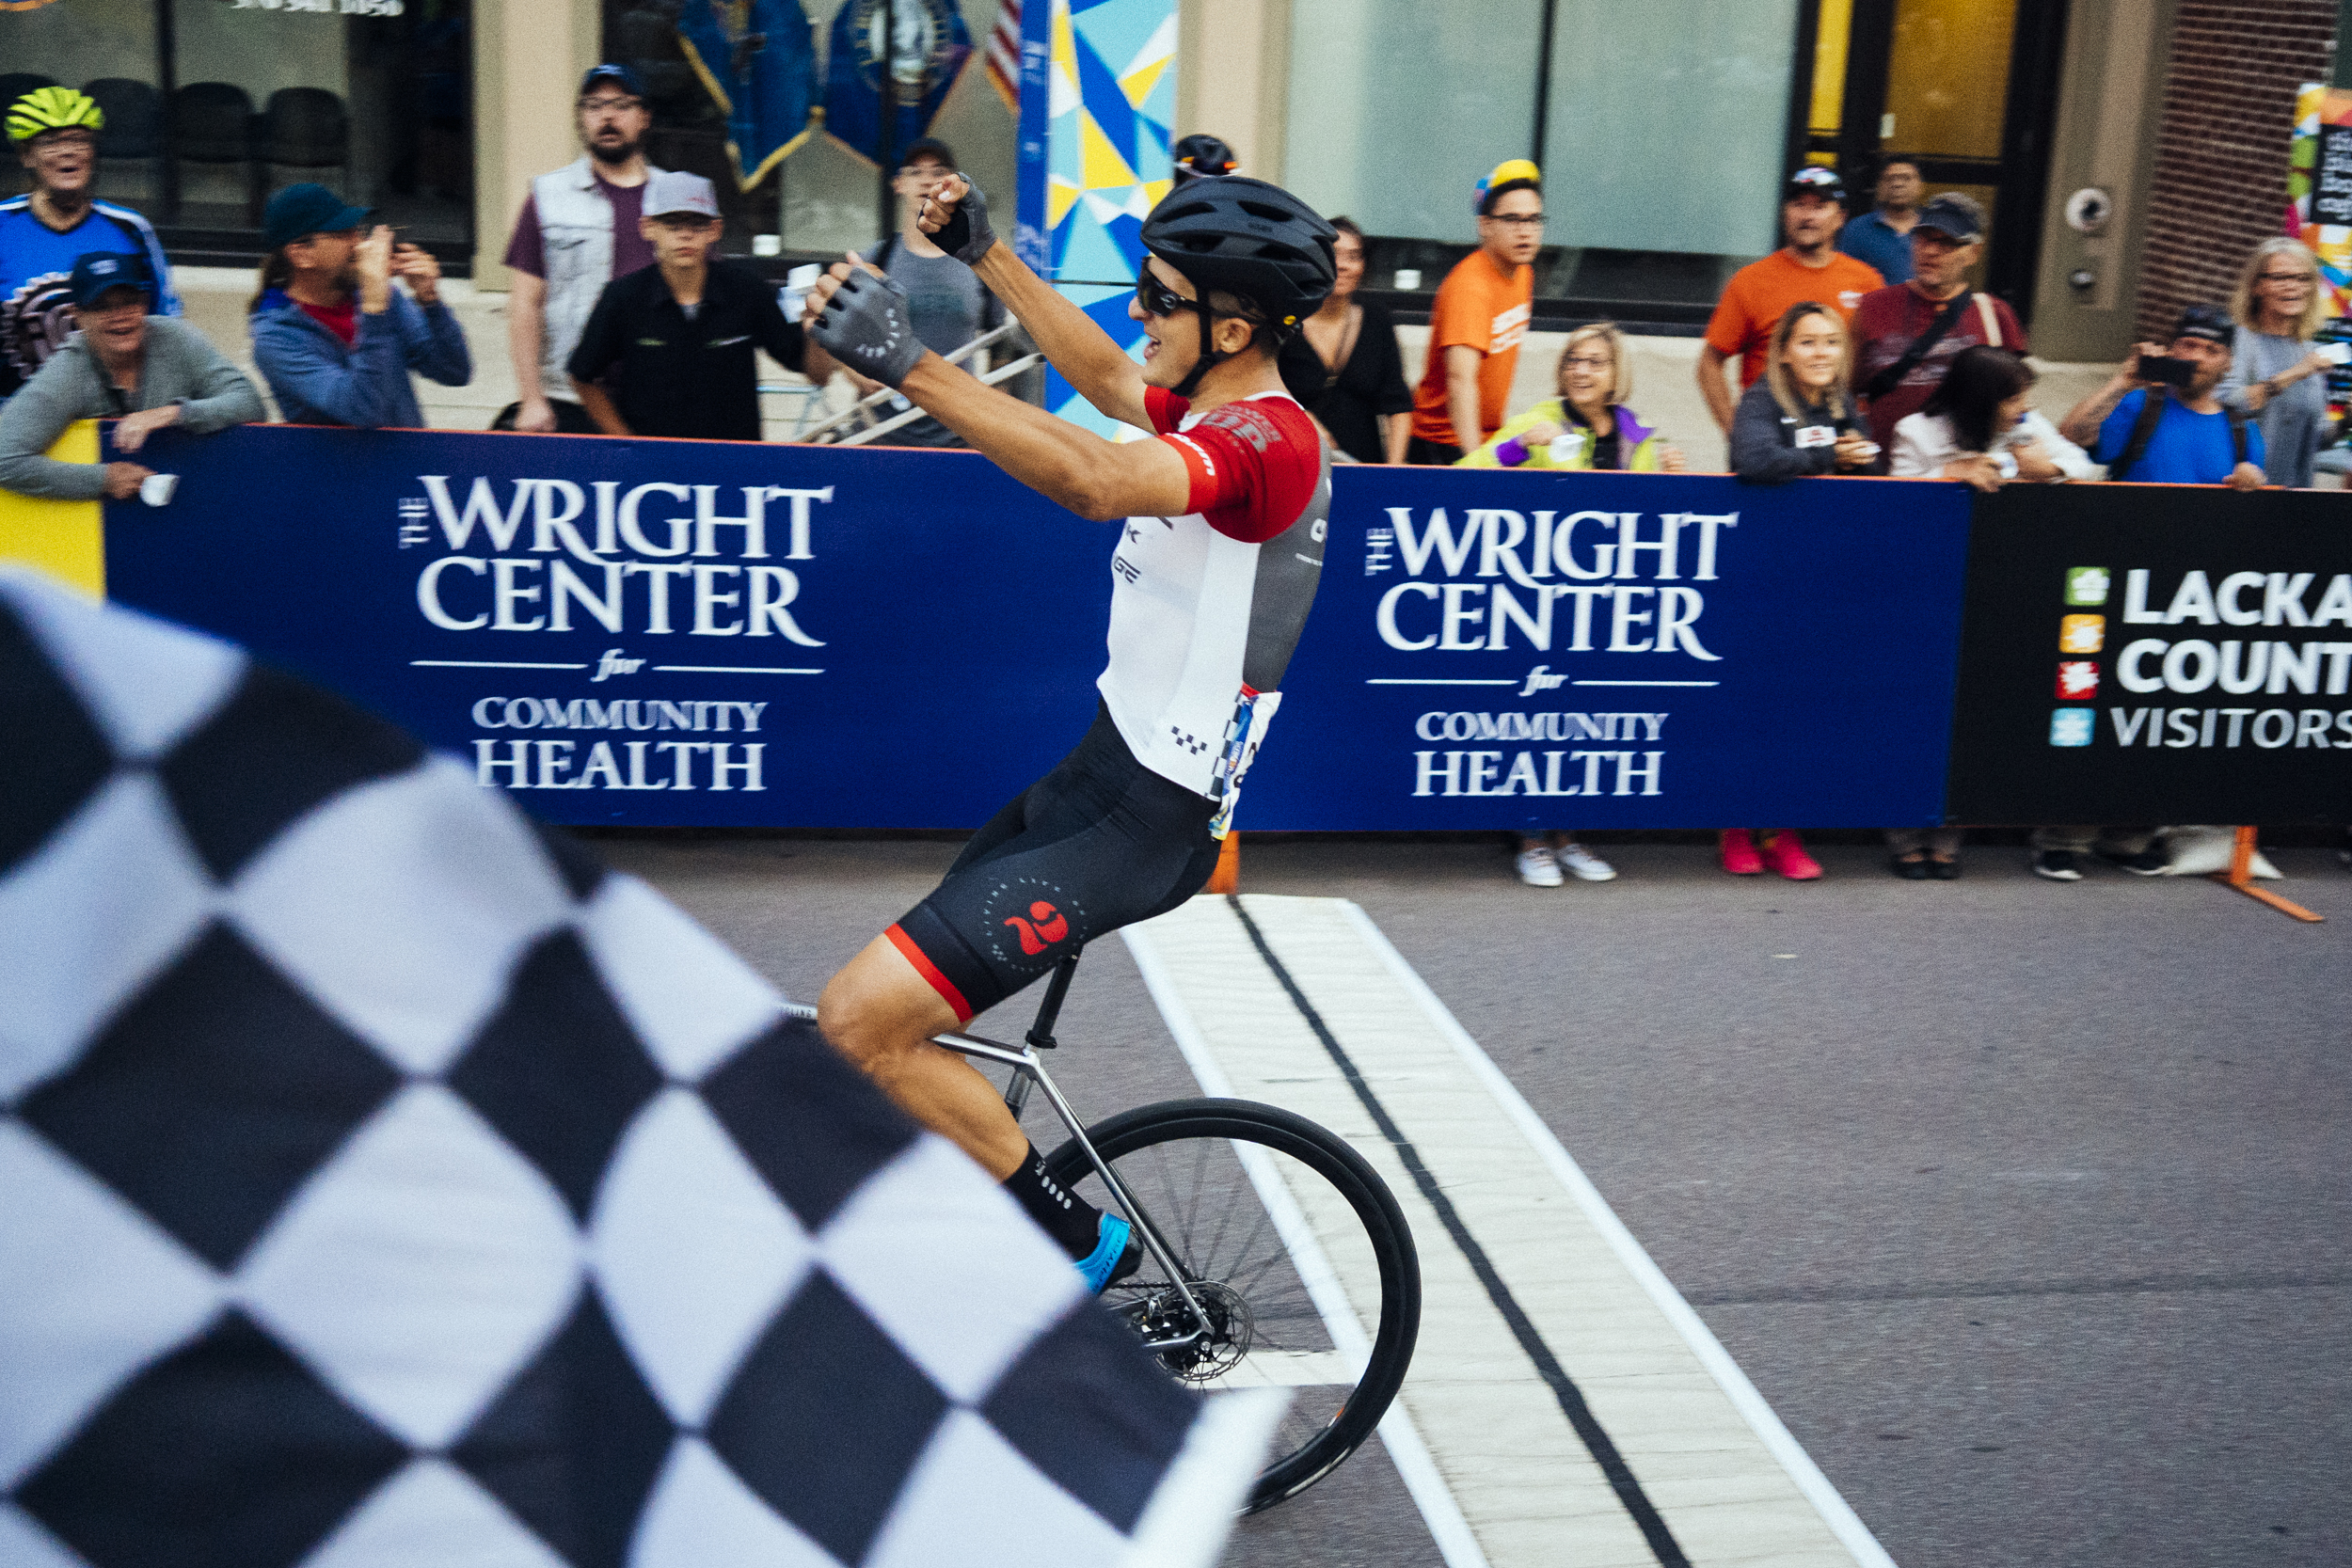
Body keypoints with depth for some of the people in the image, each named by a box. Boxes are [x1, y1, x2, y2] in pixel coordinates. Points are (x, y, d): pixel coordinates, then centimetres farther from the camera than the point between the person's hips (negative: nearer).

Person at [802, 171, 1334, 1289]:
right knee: (899, 1018, 16)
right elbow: (1102, 376, 33)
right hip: (1102, 775, 10)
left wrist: (909, 365, -43)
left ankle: (1075, 1242, -2)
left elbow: (1097, 482, -40)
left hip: (1139, 821, -10)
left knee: (858, 1022, -16)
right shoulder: (1216, 415, 13)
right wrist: (983, 252, 33)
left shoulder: (1266, 440, -20)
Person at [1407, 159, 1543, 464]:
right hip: (1444, 444, -8)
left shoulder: (1523, 273, 6)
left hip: (1491, 438, 8)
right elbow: (1461, 378, -34)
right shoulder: (1469, 286, -22)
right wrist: (1474, 458, -43)